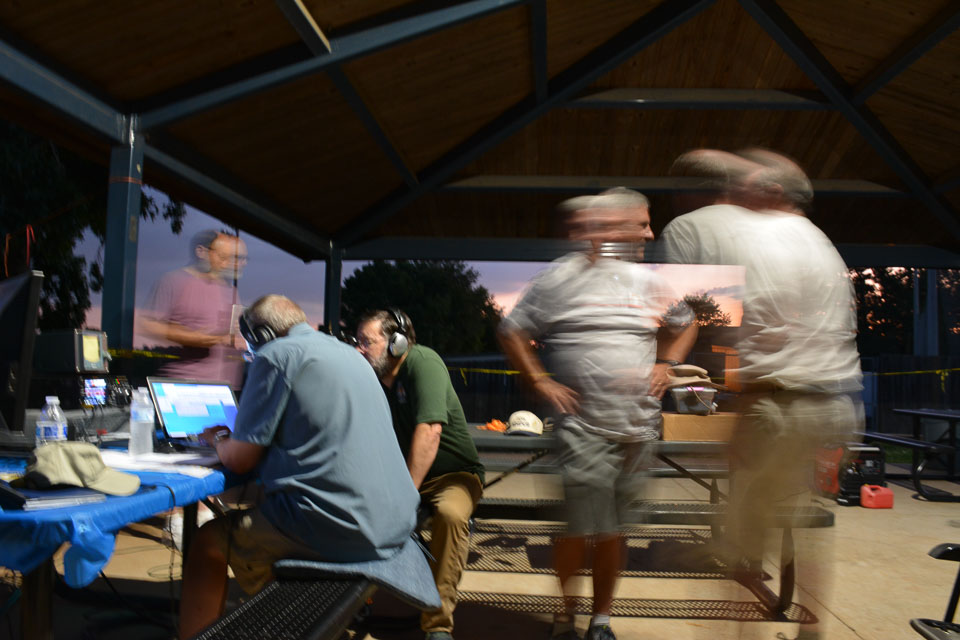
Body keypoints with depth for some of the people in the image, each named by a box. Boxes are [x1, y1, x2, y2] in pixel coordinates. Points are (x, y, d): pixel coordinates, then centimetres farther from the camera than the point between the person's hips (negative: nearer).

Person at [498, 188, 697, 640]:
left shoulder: (649, 282, 11)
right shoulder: (560, 279, -2)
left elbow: (684, 324, 27)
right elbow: (512, 332, 1)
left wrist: (665, 365, 12)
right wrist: (540, 381, -5)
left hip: (638, 428, 4)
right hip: (583, 428, -4)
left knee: (612, 530, 12)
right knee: (581, 526, -7)